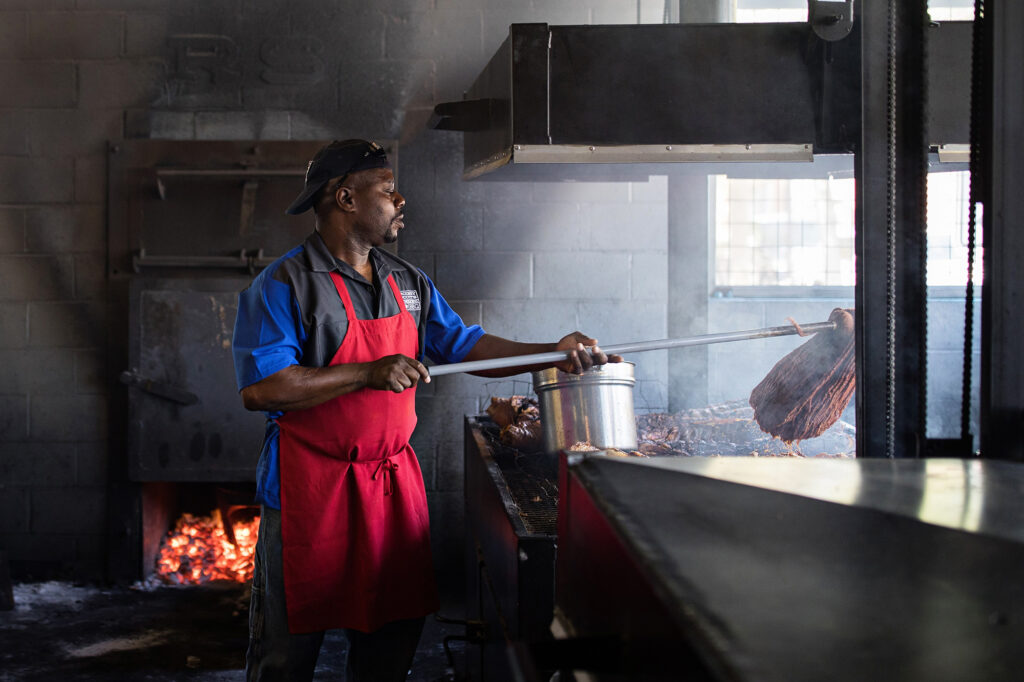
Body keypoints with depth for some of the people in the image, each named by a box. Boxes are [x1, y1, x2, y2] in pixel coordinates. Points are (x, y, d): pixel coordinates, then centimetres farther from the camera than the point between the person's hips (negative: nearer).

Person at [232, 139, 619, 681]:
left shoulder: (408, 283, 12)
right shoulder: (284, 285, -11)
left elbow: (463, 345, 13)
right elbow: (261, 388, -19)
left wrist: (553, 353, 2)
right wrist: (369, 374, -22)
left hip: (394, 480, 6)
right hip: (313, 485, -6)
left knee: (394, 633, 12)